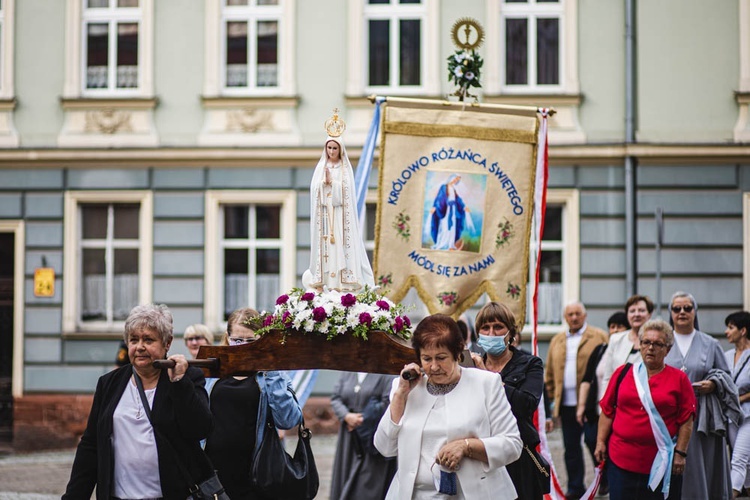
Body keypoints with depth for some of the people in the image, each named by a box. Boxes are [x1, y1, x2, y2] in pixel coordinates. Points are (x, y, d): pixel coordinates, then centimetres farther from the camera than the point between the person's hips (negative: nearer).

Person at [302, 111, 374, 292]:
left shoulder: (345, 168, 5)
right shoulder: (321, 167, 10)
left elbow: (346, 190, -4)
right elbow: (315, 189, 1)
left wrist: (331, 182, -11)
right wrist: (325, 181, -15)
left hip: (340, 214, -2)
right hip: (324, 214, 2)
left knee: (341, 246, -7)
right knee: (325, 246, -3)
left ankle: (343, 282, -9)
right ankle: (324, 282, -3)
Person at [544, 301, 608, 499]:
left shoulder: (599, 337, 1)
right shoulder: (557, 341, 14)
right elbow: (550, 373, 15)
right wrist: (553, 399, 9)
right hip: (566, 403, 4)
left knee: (594, 442, 1)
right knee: (571, 447, 8)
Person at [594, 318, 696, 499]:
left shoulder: (679, 379, 2)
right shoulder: (623, 373, 7)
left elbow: (686, 421, 0)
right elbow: (607, 411, 10)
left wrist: (680, 453, -5)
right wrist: (600, 441, 4)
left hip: (661, 463, -1)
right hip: (621, 459, 1)